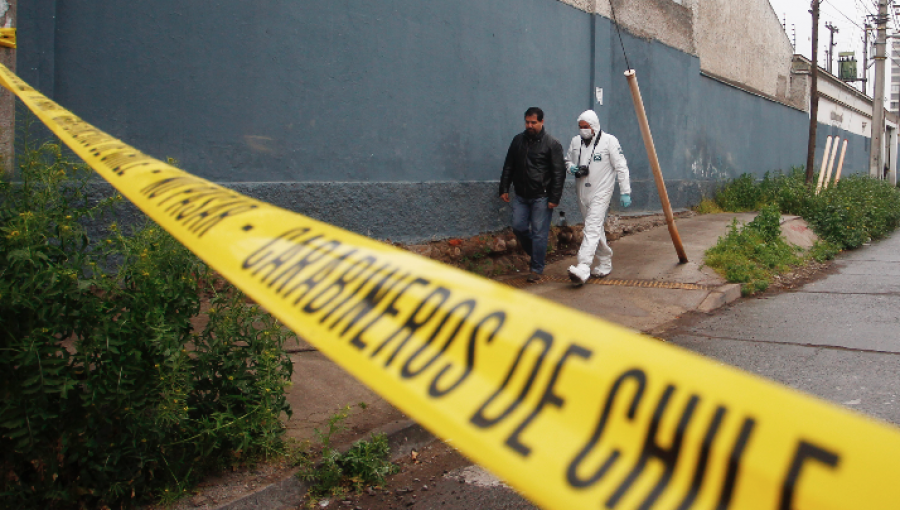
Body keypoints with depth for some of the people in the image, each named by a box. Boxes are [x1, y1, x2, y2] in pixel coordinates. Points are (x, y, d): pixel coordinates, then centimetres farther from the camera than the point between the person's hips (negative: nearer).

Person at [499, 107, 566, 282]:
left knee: (539, 233, -3)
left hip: (541, 197, -5)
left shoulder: (552, 144, -5)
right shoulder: (518, 140, 9)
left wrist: (554, 198, -13)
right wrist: (504, 188, 9)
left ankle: (537, 269, 7)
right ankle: (536, 253, 26)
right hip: (521, 196, 5)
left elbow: (559, 173, -7)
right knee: (518, 227, 1)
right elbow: (508, 167, 16)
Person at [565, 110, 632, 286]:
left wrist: (625, 192, -10)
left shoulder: (609, 141, -7)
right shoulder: (576, 141, 8)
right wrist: (572, 168, -4)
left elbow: (621, 167, -7)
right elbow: (567, 160, 21)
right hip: (583, 193, 6)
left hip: (601, 193, -6)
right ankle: (605, 264, 30)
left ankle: (582, 269, -26)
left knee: (592, 229, -16)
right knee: (596, 229, 16)